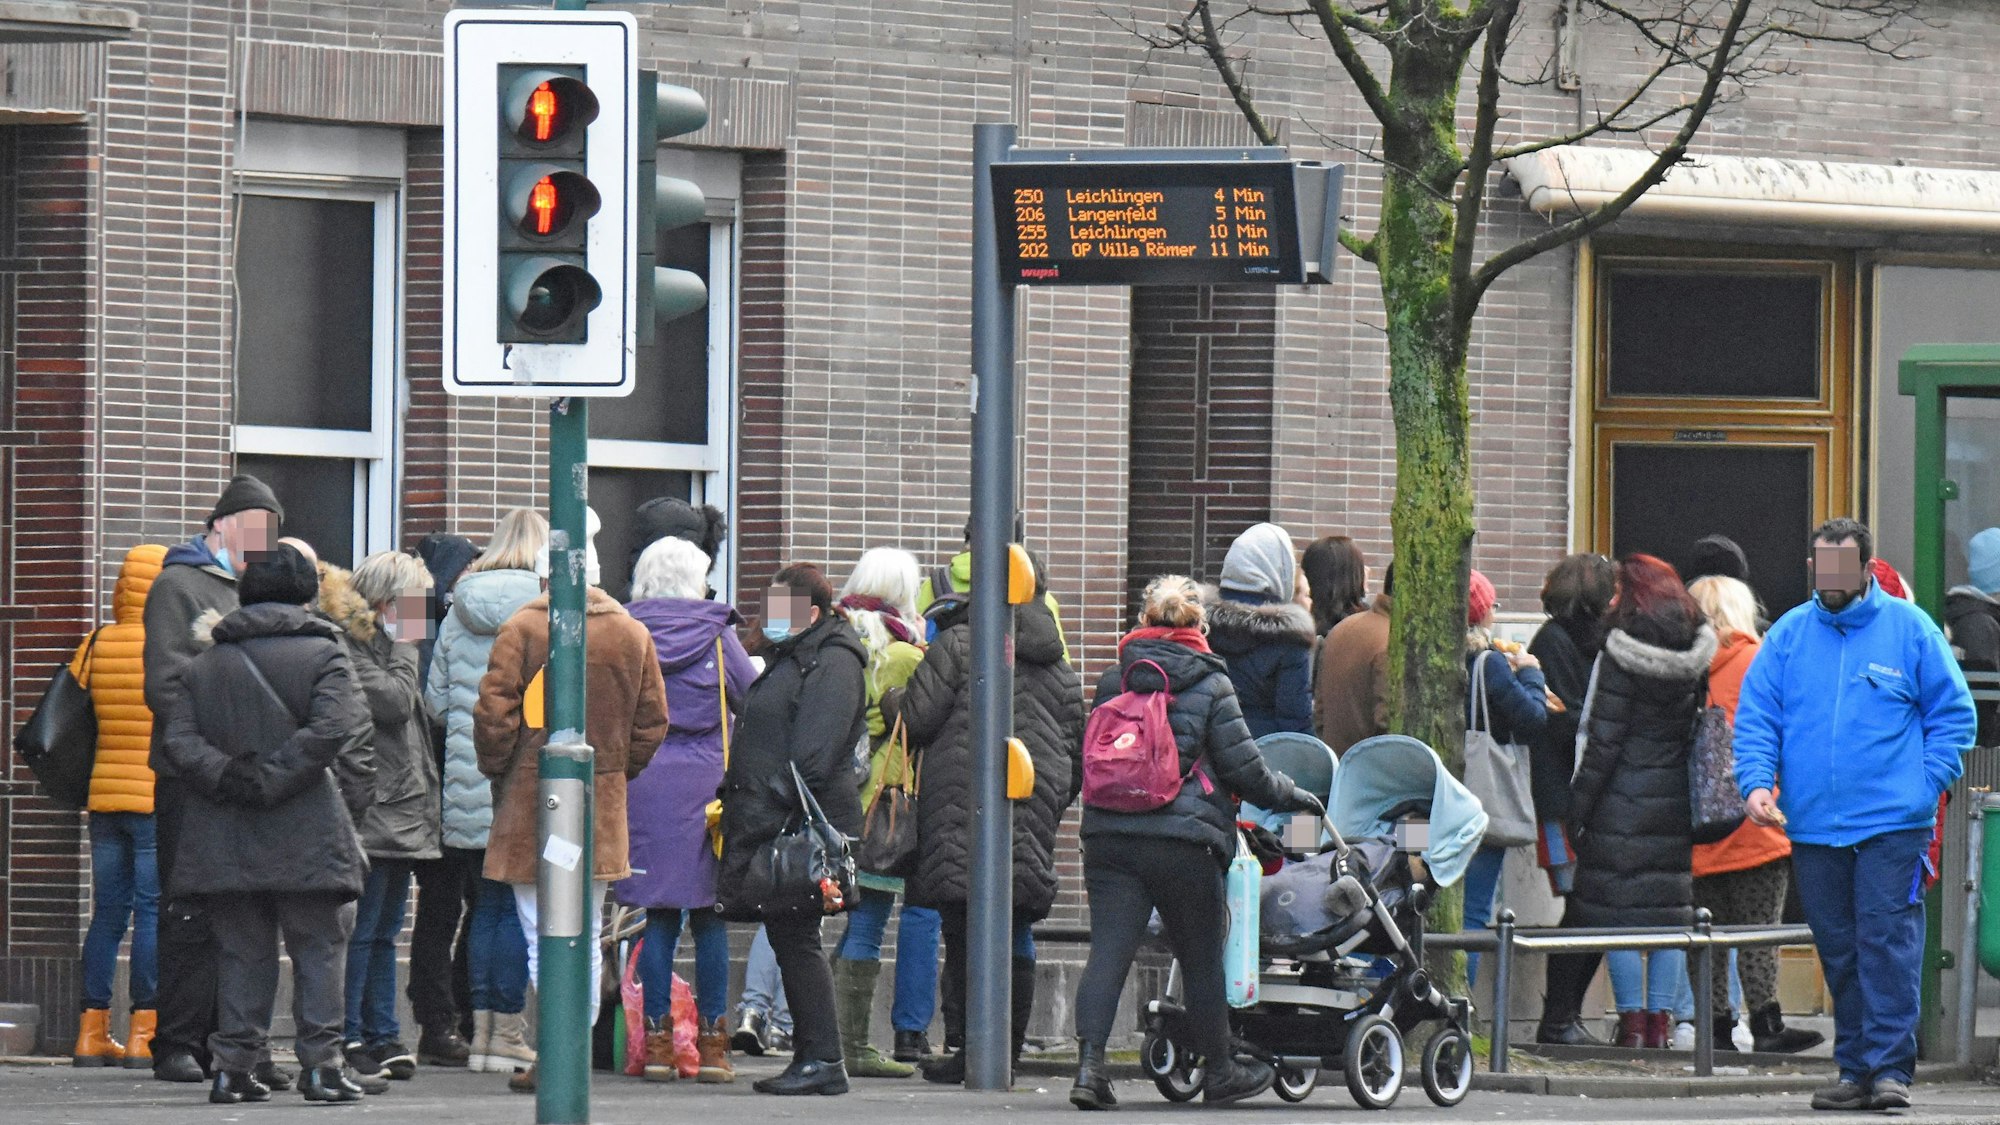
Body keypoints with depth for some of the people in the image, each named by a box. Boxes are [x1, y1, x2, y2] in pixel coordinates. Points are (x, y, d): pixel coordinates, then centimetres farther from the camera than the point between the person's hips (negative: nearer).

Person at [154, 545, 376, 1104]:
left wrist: (227, 777, -8)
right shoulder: (323, 654, -1)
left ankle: (232, 1066, 7)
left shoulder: (205, 663, 10)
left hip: (225, 842, 3)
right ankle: (320, 1065, -1)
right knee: (318, 951, 4)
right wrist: (269, 781, -11)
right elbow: (331, 732, -15)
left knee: (241, 953, 10)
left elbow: (177, 738, 0)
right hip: (305, 838, -3)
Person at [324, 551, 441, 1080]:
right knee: (361, 930, -8)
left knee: (383, 933, 11)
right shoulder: (346, 644, -10)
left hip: (403, 812, 10)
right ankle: (347, 1041, -6)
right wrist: (402, 644, -7)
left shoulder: (382, 642, 21)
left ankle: (382, 1036, 14)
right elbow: (393, 703, -19)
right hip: (371, 812, -10)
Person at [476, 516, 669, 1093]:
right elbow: (652, 724, 7)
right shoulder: (633, 634, 5)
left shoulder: (522, 629, -7)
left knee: (542, 937, -3)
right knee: (587, 940, 12)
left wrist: (497, 772, 6)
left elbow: (494, 716, -9)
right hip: (602, 807, 4)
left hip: (532, 804, -4)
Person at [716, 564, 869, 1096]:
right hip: (774, 828, 10)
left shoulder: (832, 663, -10)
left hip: (802, 828, -10)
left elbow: (813, 753, -19)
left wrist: (775, 810, -23)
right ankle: (811, 1057, 13)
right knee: (787, 938, 10)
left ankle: (823, 1061, -9)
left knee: (795, 938, -10)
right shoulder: (790, 658, 22)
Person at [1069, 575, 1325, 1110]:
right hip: (1184, 842, -3)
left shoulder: (1113, 681, 9)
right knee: (1202, 959, 12)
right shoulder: (1210, 684, -2)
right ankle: (1218, 1071, 26)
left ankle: (1089, 1064, -19)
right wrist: (1293, 797, 14)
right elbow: (1242, 766, -2)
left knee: (1108, 952, -3)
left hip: (1109, 837, 3)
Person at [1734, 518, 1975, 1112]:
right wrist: (1757, 782, -7)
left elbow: (1953, 713, 6)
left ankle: (1891, 1068, -10)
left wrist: (1926, 784, -5)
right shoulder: (1788, 635, 11)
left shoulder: (1909, 629, 3)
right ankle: (1855, 1070, 14)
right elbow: (1755, 717, 9)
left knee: (1888, 941, -11)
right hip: (1812, 825, 4)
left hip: (1892, 824, -3)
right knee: (1839, 951, 7)